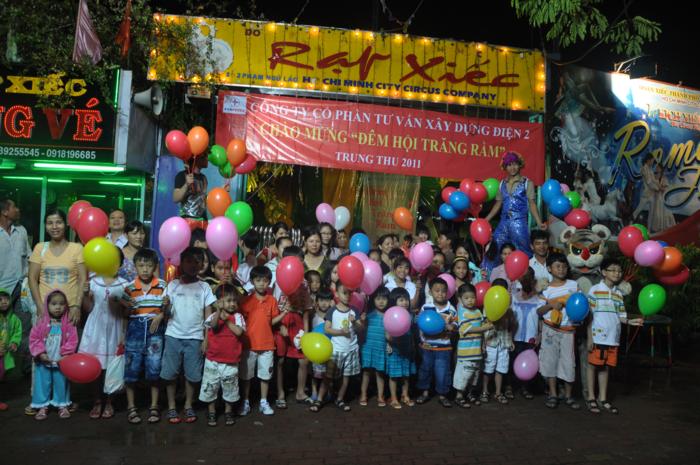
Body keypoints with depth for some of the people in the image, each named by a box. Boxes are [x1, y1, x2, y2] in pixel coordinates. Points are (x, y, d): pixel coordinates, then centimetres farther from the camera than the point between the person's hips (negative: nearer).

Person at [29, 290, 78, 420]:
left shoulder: (68, 324, -6)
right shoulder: (41, 323, -4)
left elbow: (72, 341, -8)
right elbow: (34, 339, -2)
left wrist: (65, 355, -15)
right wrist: (40, 353, -12)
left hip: (61, 362, -1)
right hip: (44, 362, 1)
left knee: (61, 383, 9)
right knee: (42, 383, 9)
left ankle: (62, 405, 22)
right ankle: (42, 406, 22)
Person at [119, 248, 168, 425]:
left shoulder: (162, 286, -1)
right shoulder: (129, 287, 0)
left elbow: (167, 308, 6)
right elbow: (123, 312, 6)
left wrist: (162, 313, -15)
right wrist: (127, 307, -15)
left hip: (155, 329, -1)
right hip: (135, 328, 1)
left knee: (154, 368, 4)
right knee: (131, 368, 5)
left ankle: (154, 406, 18)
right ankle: (131, 407, 20)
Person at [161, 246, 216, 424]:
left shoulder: (204, 287, 3)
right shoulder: (173, 285, 3)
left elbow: (208, 315, 3)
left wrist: (206, 338, -1)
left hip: (195, 337, 0)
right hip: (173, 335, 0)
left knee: (192, 374, 6)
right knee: (170, 373, 5)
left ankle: (188, 406, 22)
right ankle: (171, 407, 19)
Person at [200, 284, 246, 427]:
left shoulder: (238, 317, -4)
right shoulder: (214, 315, -5)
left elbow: (239, 331, -19)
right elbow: (213, 325, -27)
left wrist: (227, 320, -13)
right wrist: (219, 310, -39)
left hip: (231, 361, 0)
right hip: (213, 360, 0)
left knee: (230, 388, 13)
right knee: (210, 387, 10)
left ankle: (228, 411, 31)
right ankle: (211, 412, 28)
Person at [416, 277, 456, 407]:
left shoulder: (451, 309, -6)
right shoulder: (425, 307, -6)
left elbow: (453, 329, -4)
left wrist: (449, 325, -23)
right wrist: (423, 339, -12)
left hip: (443, 348, -1)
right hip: (427, 346, 1)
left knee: (442, 372, 5)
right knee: (425, 370, 14)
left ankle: (442, 395, 22)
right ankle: (425, 392, 31)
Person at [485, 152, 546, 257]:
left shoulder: (527, 183, 1)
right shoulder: (502, 184, 12)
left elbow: (532, 204, -2)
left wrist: (539, 222, -13)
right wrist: (486, 220, 12)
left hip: (519, 223, -4)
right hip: (504, 223, 4)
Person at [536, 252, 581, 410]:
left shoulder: (573, 285, 2)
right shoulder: (546, 288, -1)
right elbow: (539, 311, -2)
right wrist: (551, 305, -17)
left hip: (567, 330, 1)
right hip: (550, 329, 0)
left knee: (568, 362, 2)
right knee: (550, 360, 4)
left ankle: (569, 396, 16)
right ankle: (552, 394, 16)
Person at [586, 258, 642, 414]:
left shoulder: (619, 294, 10)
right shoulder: (595, 290, -6)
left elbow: (620, 316, 10)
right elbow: (589, 315, -7)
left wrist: (630, 322, -12)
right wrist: (589, 338, -10)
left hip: (613, 338, 5)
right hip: (598, 337, -5)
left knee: (606, 367, 13)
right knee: (593, 365, 5)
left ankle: (603, 399, 23)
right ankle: (591, 398, 16)